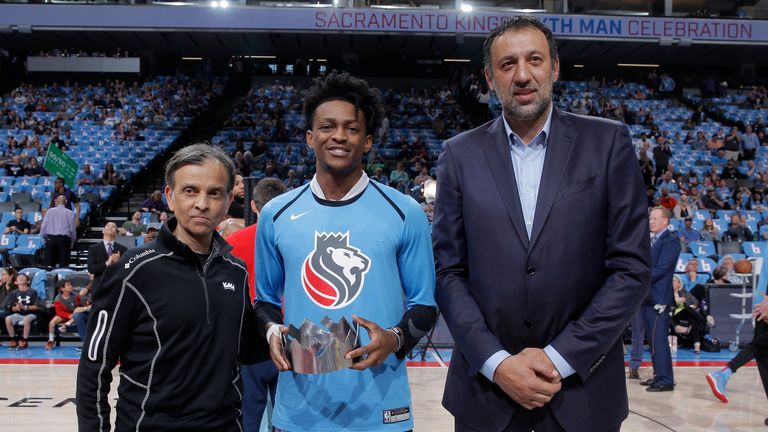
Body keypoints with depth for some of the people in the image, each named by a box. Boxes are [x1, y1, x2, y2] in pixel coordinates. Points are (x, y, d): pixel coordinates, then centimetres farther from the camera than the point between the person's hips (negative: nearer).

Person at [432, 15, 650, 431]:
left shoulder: (608, 142, -2)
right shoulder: (461, 154, 1)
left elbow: (632, 266, -5)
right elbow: (448, 271, -1)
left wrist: (561, 357, -11)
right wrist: (496, 362, -11)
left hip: (583, 385, 0)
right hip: (486, 384, 1)